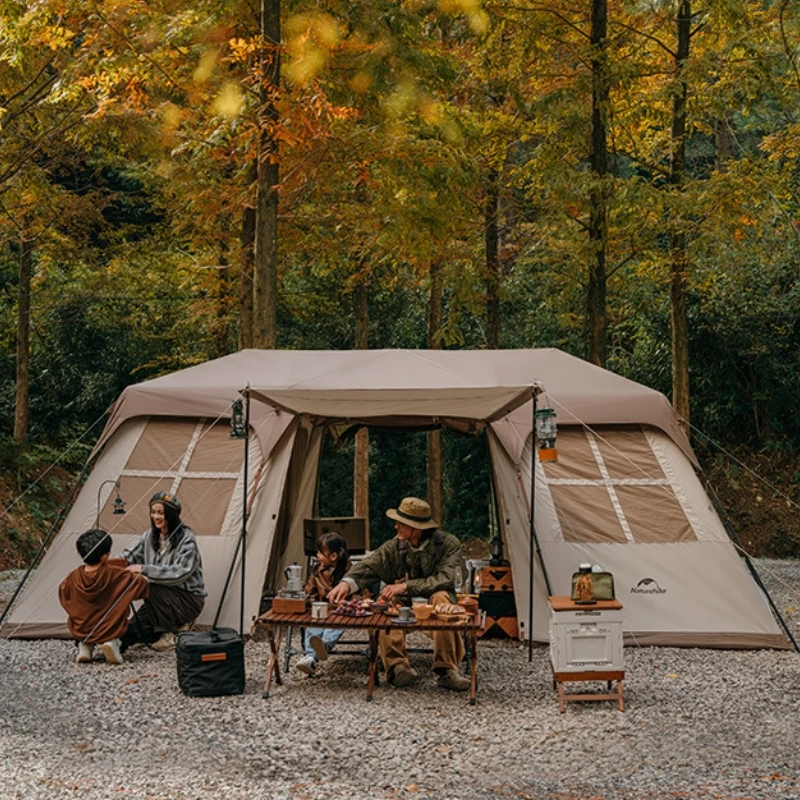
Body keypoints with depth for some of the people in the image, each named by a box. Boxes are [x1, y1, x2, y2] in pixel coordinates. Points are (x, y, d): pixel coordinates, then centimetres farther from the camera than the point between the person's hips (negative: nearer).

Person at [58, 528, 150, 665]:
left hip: (80, 631, 3)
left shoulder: (73, 578, -11)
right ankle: (113, 643, -2)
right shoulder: (116, 575, -18)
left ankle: (85, 646, 9)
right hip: (110, 630, -3)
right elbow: (143, 584, -8)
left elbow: (63, 594, 9)